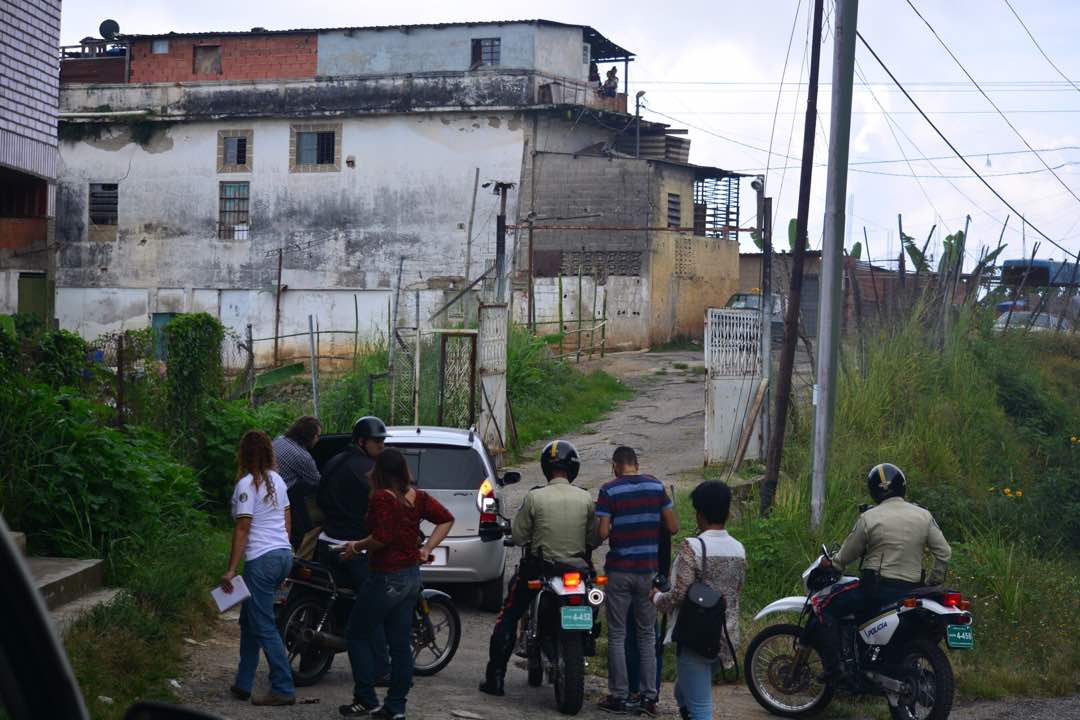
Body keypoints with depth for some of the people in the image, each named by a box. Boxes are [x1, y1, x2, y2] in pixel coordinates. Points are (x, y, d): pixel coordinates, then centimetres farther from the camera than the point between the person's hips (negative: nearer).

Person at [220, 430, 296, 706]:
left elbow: (242, 530, -14)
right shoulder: (277, 480, 12)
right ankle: (243, 684, 23)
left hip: (261, 560, -8)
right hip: (284, 554, 8)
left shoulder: (246, 484, -11)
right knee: (249, 620, 18)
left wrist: (231, 569, -12)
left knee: (264, 627, -2)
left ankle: (284, 689, -2)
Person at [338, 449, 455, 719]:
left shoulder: (382, 497, -16)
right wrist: (427, 548, 10)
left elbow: (382, 537, -24)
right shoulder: (417, 497, 5)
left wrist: (357, 546, -8)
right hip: (412, 575, 7)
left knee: (364, 637, 6)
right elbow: (446, 519, 11)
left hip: (387, 579, -7)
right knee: (401, 644, 10)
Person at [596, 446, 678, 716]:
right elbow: (673, 527, 1)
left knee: (617, 635, 5)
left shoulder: (609, 490, -8)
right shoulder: (656, 486, 1)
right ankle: (649, 697, 10)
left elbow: (602, 533, -12)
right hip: (649, 570, 3)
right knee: (647, 635, 11)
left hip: (619, 570, -3)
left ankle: (619, 696, 6)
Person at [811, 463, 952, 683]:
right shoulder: (924, 516, 5)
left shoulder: (869, 518, -6)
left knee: (825, 610, 4)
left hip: (877, 586, -5)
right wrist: (932, 583, 16)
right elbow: (944, 553, 5)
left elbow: (846, 556, 3)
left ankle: (833, 668, -9)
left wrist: (830, 564, 23)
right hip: (911, 589, 5)